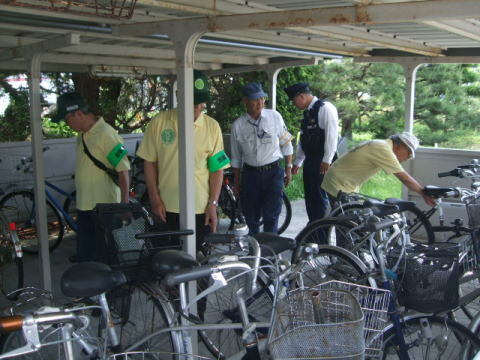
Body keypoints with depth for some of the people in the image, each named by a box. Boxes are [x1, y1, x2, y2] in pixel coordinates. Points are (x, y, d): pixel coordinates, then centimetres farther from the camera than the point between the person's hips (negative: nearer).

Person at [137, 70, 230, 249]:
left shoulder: (212, 126, 1)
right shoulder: (159, 122, -1)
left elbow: (217, 168, 2)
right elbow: (150, 162, 4)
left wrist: (213, 204, -4)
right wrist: (154, 199, -2)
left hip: (201, 210, 0)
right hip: (166, 209, 0)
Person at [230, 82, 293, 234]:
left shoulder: (274, 116, -2)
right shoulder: (238, 125, 0)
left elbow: (286, 144, 6)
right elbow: (236, 157, 8)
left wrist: (288, 168, 4)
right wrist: (236, 181, 11)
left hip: (273, 172, -1)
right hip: (250, 174, 2)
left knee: (271, 215, -6)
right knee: (251, 216, 9)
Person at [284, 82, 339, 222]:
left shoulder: (325, 108, -11)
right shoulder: (307, 112, 17)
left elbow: (331, 135, -18)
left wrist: (327, 160, -21)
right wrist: (297, 162, 21)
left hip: (322, 163, -9)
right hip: (310, 161, 9)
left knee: (320, 196, -5)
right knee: (310, 196, 12)